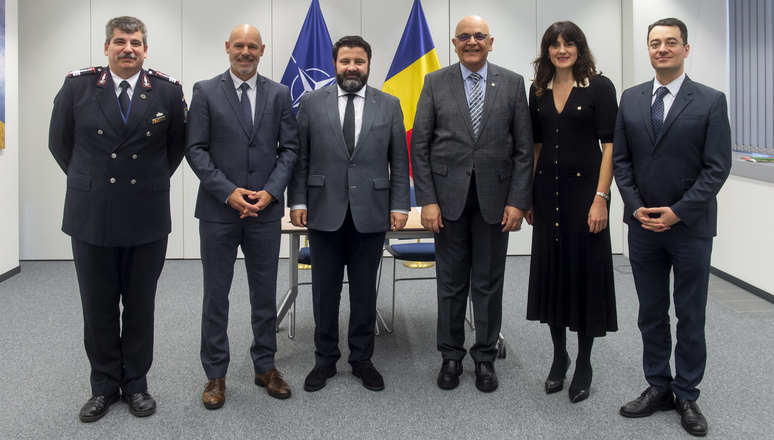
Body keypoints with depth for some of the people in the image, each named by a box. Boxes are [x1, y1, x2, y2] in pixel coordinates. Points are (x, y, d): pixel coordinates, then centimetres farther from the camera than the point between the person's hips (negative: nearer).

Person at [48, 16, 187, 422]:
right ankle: (104, 386, 24)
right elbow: (59, 141, 11)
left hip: (147, 217, 0)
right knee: (98, 307, 9)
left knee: (140, 306, 10)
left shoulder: (167, 92, -1)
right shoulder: (77, 87, -1)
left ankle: (136, 384, 25)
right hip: (91, 216, 0)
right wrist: (88, 181, 11)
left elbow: (177, 145, 11)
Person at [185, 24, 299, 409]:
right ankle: (215, 374, 19)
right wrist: (228, 192, -13)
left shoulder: (279, 94, 7)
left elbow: (289, 147, 4)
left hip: (266, 209, 2)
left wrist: (271, 191, -9)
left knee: (265, 292, 10)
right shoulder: (205, 91, 2)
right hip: (218, 209, -1)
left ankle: (265, 366, 25)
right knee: (216, 294, 6)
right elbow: (195, 149, -3)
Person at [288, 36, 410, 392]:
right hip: (324, 212, 0)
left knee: (365, 292, 9)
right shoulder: (311, 103, 5)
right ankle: (325, 360, 24)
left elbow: (399, 161, 5)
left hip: (370, 213, 0)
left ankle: (362, 359, 24)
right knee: (325, 292, 9)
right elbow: (300, 157, 4)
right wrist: (297, 201, -3)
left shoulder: (389, 105, 6)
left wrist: (399, 205, -1)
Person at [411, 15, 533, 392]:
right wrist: (427, 200, -7)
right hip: (449, 197, 0)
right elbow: (420, 146, 1)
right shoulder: (435, 83, 3)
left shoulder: (512, 83, 4)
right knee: (451, 283, 9)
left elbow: (523, 149, 2)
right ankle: (451, 355, 24)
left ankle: (485, 356, 24)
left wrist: (518, 201, -6)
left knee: (489, 283, 8)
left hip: (494, 198, 0)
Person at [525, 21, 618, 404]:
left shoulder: (599, 87, -4)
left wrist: (601, 198, -16)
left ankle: (584, 364, 16)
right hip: (547, 190, 5)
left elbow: (610, 146, -8)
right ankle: (559, 356, 24)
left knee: (585, 270, 2)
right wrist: (527, 196, 9)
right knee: (551, 269, 9)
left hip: (584, 188, -4)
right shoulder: (538, 91, 10)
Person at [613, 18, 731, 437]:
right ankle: (658, 387, 25)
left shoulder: (710, 101, -4)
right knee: (651, 315, 12)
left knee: (691, 317, 7)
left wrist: (678, 212, -15)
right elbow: (620, 159, 6)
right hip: (643, 226, 3)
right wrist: (636, 207, -6)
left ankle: (687, 395, 21)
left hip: (690, 227, -3)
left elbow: (717, 167, -8)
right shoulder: (630, 99, 6)